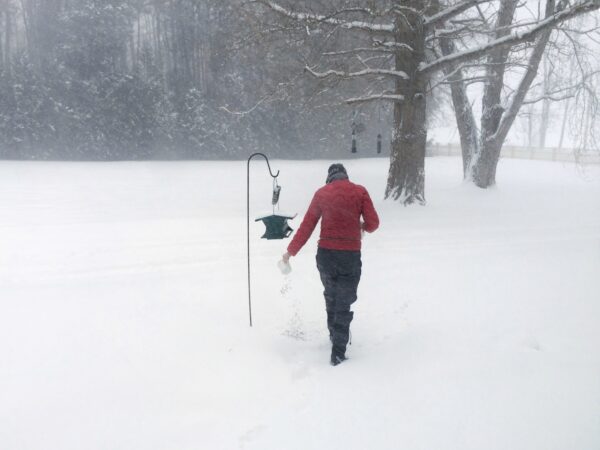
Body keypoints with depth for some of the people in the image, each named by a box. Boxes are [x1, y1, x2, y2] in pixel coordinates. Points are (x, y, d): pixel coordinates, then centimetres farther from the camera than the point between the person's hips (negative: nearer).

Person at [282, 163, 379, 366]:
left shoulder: (322, 193, 4)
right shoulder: (359, 191, 1)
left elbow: (307, 225, 3)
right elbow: (373, 223, -3)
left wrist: (291, 251, 9)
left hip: (325, 254, 2)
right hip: (351, 256, -2)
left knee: (331, 296, 24)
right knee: (344, 304, 5)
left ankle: (334, 335, 39)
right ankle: (338, 353, 2)